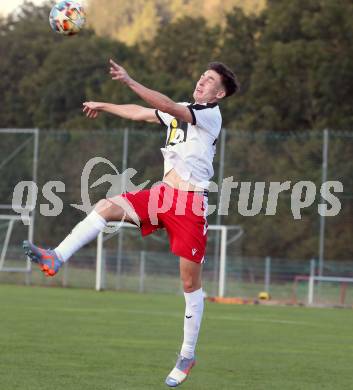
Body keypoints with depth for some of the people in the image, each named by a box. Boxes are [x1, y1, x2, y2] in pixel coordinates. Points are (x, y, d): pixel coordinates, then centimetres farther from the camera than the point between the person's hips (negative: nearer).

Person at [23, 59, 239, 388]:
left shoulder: (210, 115, -8)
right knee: (107, 206, -15)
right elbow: (141, 113, 31)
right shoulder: (182, 110, 16)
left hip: (191, 203, -7)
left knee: (190, 281, -2)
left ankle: (187, 356, 7)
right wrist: (104, 107, 38)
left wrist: (129, 82, -31)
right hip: (163, 194, 7)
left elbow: (169, 107, -23)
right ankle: (56, 259, -25)